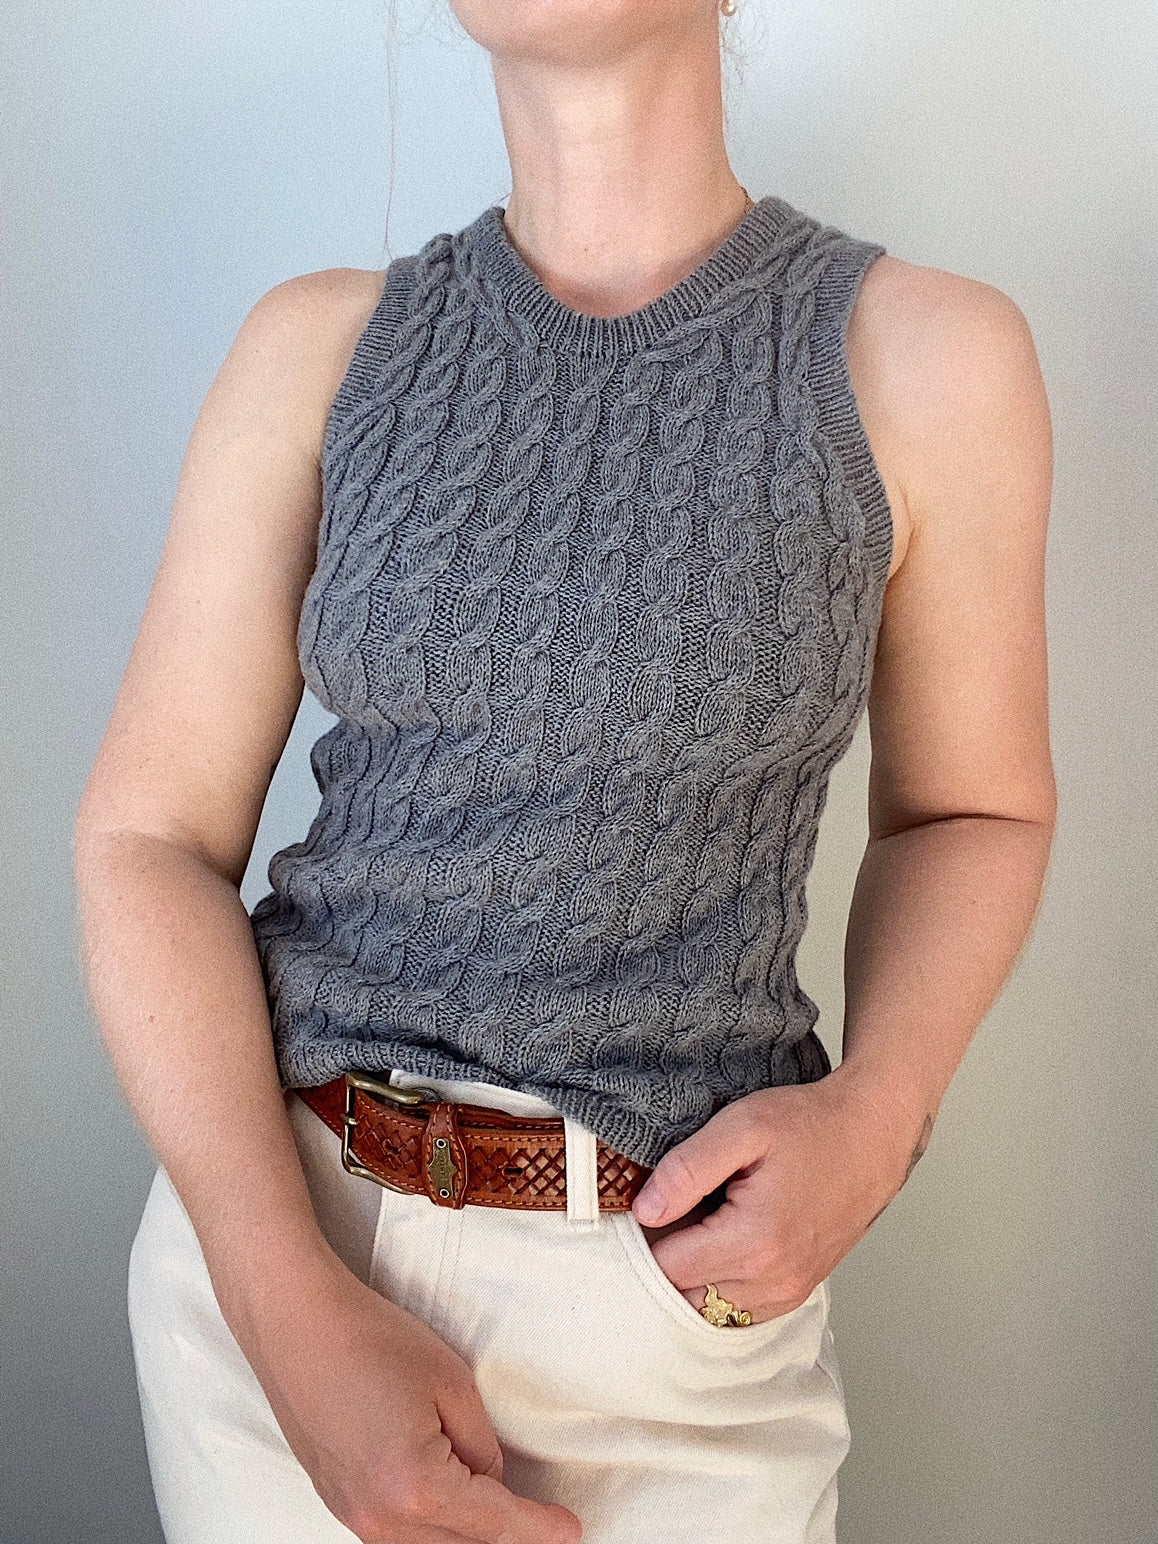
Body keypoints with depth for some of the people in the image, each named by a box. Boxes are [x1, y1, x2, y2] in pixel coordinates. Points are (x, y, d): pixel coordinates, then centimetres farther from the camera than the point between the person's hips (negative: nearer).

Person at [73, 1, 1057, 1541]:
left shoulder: (926, 356, -6)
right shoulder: (322, 347, -2)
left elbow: (974, 809, 6)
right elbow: (153, 830, -4)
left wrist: (877, 1113, -13)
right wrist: (293, 1304, -16)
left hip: (672, 1288, -1)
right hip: (264, 1226, 2)